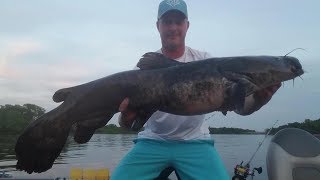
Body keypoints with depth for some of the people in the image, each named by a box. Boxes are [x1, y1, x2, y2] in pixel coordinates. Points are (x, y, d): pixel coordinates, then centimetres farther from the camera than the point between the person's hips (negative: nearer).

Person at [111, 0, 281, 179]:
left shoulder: (205, 60, -2)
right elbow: (127, 124, -6)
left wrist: (261, 98, -31)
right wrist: (127, 116, -30)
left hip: (195, 142, 0)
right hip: (153, 141, 1)